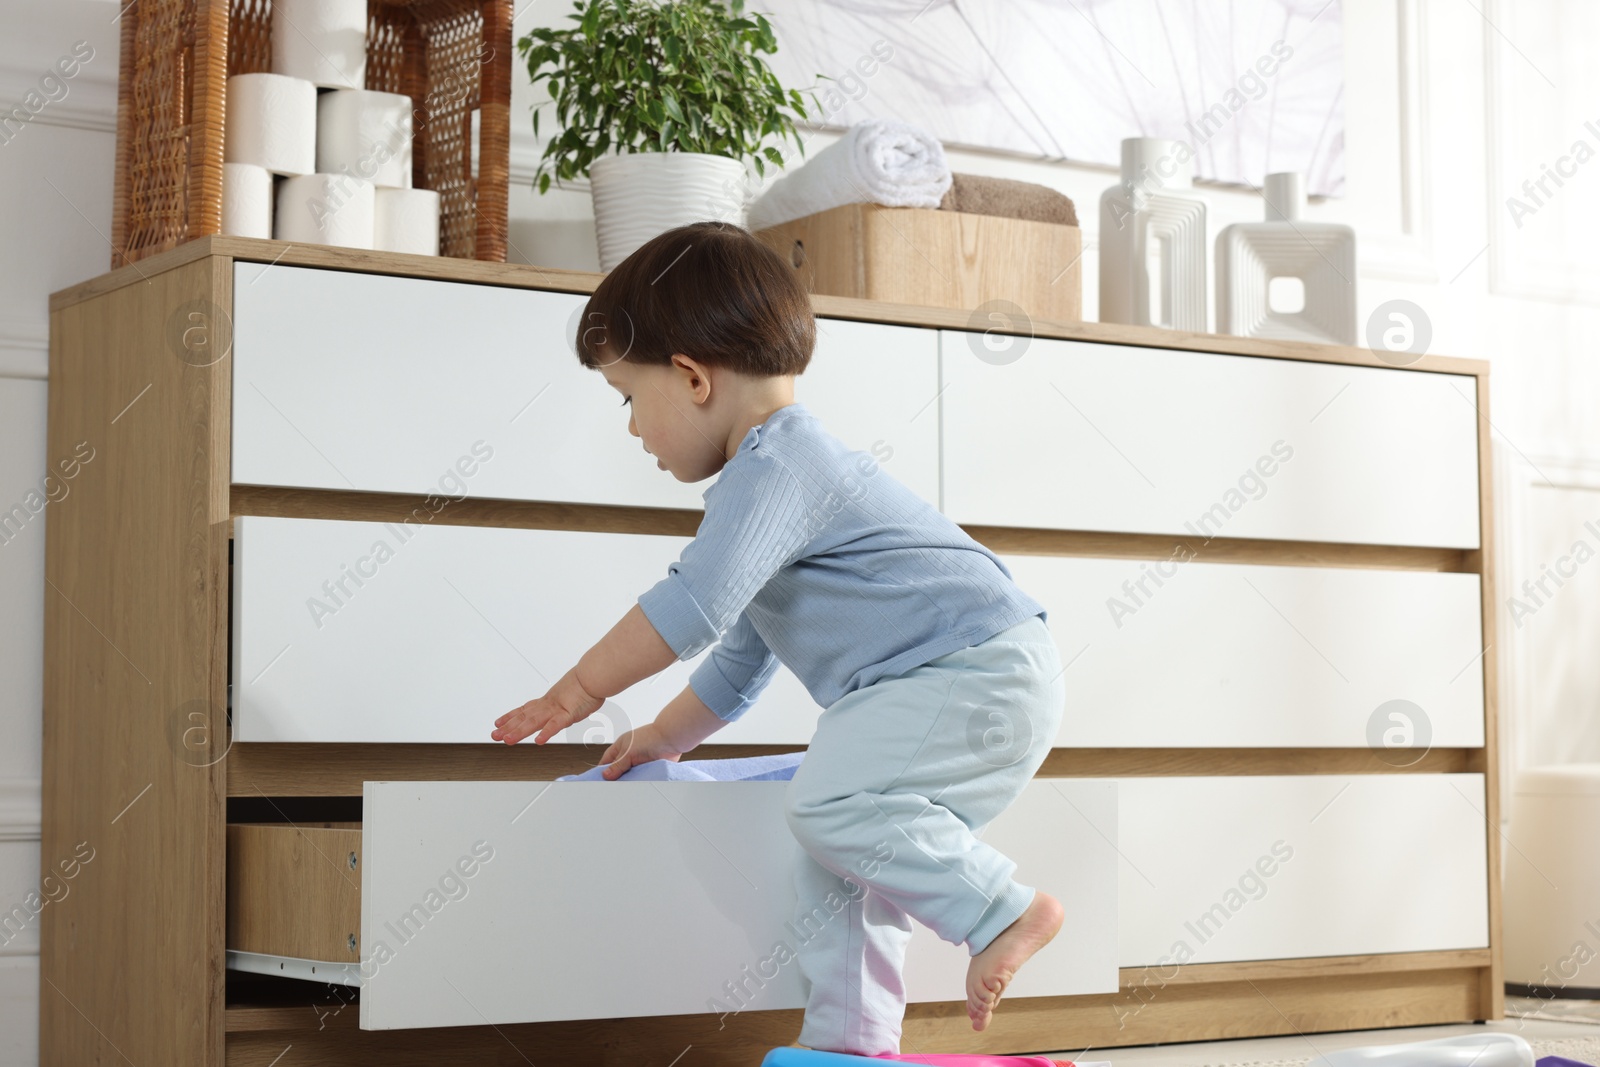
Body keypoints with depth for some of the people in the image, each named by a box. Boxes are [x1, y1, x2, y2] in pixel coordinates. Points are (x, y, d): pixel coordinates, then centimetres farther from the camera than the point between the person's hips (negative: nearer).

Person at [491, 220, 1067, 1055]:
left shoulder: (774, 467, -13)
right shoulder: (783, 471, 24)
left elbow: (695, 603, -24)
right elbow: (744, 647, 36)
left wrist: (582, 687, -12)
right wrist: (668, 736, 42)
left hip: (981, 670, -11)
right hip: (935, 690, 11)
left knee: (828, 799, -27)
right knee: (832, 863, 10)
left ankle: (1000, 909, -19)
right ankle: (848, 1042, 15)